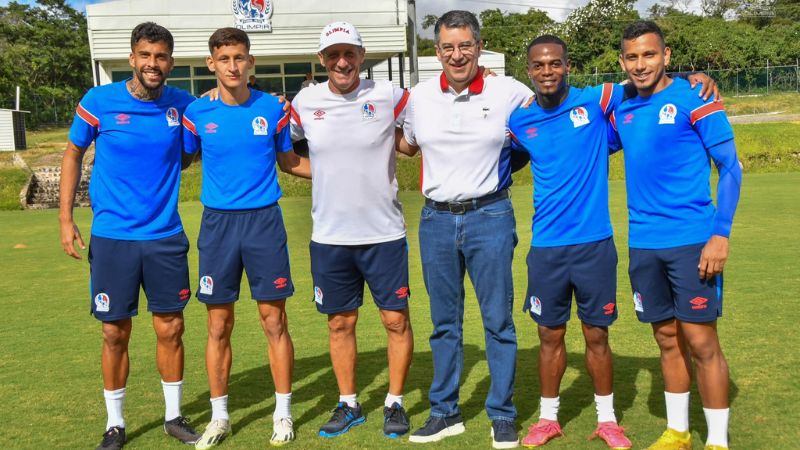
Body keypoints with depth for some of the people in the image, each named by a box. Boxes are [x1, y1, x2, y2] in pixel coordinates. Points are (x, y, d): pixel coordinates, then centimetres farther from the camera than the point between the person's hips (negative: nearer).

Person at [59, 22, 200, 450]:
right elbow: (73, 155, 6)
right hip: (112, 237, -1)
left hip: (166, 237, 2)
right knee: (115, 333, 6)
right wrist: (66, 217, 0)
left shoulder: (182, 104, 0)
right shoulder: (98, 101, -6)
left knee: (170, 328, 8)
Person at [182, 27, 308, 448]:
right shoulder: (197, 112, 1)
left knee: (274, 321, 3)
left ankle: (283, 413, 18)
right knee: (218, 326, 6)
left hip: (264, 220, -1)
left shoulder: (271, 108, 0)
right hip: (217, 223, 1)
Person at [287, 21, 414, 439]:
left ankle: (395, 403, 23)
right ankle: (348, 404, 28)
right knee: (340, 323, 12)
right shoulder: (304, 102, 0)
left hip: (384, 232, -2)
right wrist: (322, 172, 5)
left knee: (396, 318, 5)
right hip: (329, 236, 2)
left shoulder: (388, 95, -6)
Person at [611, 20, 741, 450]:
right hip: (643, 245, 5)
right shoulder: (621, 111, 9)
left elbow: (730, 167, -7)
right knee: (668, 341, 13)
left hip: (692, 241, -5)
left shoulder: (693, 98, -6)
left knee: (701, 342, -2)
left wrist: (721, 234, -14)